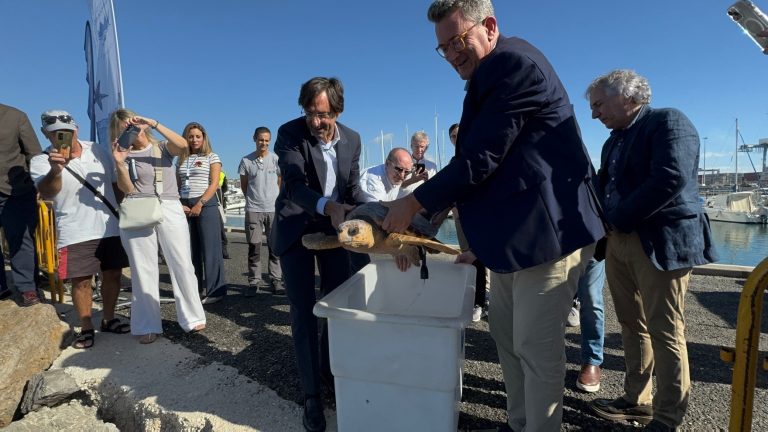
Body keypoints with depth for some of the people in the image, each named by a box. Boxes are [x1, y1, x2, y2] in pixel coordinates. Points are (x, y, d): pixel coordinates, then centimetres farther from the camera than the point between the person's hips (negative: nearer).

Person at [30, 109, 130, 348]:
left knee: (112, 274, 10)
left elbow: (116, 184, 15)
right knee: (81, 280, 0)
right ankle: (86, 328, 15)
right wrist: (55, 170, -41)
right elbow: (46, 193, -21)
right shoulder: (41, 161, -4)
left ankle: (108, 319, 26)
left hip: (111, 227, 3)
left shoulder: (99, 151, 6)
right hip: (76, 233, -3)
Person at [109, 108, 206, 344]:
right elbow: (127, 189, 0)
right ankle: (147, 326, 10)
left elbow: (182, 145, -11)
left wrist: (154, 124, -14)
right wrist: (119, 163, -13)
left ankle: (192, 317, 9)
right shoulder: (125, 155, 12)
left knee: (182, 265, -2)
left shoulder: (163, 146, 12)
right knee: (144, 270, 2)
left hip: (170, 209, -1)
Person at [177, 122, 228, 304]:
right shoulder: (181, 160, 17)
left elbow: (214, 183, -5)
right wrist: (180, 205, -2)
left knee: (210, 248, -6)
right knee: (190, 249, 6)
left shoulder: (211, 157, 4)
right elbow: (177, 186, 16)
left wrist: (200, 204, -14)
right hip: (185, 207, 5)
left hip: (207, 205, -5)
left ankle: (216, 291, -2)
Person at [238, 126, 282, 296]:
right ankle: (253, 282, 12)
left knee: (275, 247, 5)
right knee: (254, 247, 3)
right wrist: (253, 199, 13)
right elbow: (243, 185, 10)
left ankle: (276, 280, 14)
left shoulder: (276, 159, 1)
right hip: (253, 210, 0)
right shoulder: (246, 161, 0)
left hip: (274, 209, 1)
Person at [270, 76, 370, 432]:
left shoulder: (352, 139, -3)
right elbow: (295, 186, -27)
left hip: (335, 227, 4)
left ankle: (331, 371, 33)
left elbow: (354, 187, 3)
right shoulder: (290, 133, -16)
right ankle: (311, 394, 13)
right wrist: (327, 206, -45)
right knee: (303, 311, 0)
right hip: (296, 228, -4)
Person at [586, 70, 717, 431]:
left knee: (664, 331, 1)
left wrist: (617, 219, -14)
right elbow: (604, 186, 18)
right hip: (619, 241, 8)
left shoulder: (668, 121, -7)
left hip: (661, 242, -8)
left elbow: (670, 179, -20)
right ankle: (637, 399, 27)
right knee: (632, 325, 13)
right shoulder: (614, 140, 18)